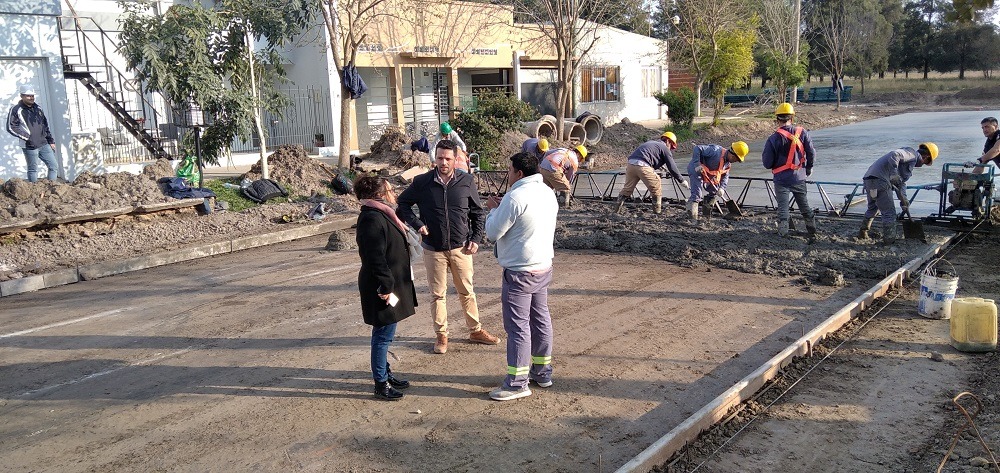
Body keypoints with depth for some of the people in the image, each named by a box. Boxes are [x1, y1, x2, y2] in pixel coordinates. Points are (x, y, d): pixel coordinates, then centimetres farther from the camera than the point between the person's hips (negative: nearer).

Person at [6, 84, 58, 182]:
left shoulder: (37, 108, 14)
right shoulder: (16, 109, -6)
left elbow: (45, 125, 20)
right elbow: (11, 127, -10)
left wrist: (51, 141, 17)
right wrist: (27, 137, -14)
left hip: (44, 144, 6)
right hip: (30, 146, -6)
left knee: (54, 167, 4)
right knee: (33, 170, 2)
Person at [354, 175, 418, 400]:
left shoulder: (380, 215, 12)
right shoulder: (372, 219, -21)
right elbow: (376, 259, -25)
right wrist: (387, 288, -23)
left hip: (392, 284, 10)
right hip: (383, 289, -10)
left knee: (384, 335, 19)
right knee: (383, 335, 0)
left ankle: (385, 374, 32)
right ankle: (381, 384, 11)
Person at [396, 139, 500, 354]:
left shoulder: (467, 181, -3)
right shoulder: (422, 182, -5)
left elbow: (477, 213, 7)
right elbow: (402, 204, 7)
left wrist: (476, 239, -2)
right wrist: (417, 224, -6)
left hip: (461, 248, 1)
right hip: (433, 250, 0)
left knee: (467, 292, 12)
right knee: (437, 294, 9)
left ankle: (476, 331, 26)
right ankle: (441, 335, 21)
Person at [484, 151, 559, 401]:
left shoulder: (515, 197, -20)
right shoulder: (547, 193, 8)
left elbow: (493, 233, -15)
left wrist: (493, 209, 1)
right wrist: (502, 208, 10)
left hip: (520, 273, -9)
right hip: (544, 267, 9)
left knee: (517, 326, -2)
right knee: (541, 318, 17)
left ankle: (517, 382, 5)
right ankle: (542, 371, 29)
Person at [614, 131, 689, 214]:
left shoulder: (651, 142, 31)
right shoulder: (664, 148, 10)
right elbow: (672, 168, 8)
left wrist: (660, 165, 47)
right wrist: (682, 181, 16)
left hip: (630, 164, 7)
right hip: (642, 166, -7)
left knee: (627, 188, 19)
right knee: (656, 189, 7)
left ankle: (617, 209, 20)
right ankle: (657, 212, 12)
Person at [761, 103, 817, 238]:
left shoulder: (774, 138, -15)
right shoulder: (802, 133, -7)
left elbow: (767, 163, -12)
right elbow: (811, 153, -3)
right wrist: (809, 167, 14)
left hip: (781, 179, -3)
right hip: (799, 177, 3)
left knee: (782, 206, 7)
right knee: (804, 205, 18)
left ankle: (783, 231, 6)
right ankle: (812, 231, 26)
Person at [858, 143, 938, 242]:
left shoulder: (912, 160, 30)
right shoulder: (912, 154, -2)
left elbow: (901, 182, 29)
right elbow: (894, 155, -22)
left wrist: (904, 200, 20)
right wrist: (893, 174, -26)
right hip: (879, 179, -10)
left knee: (873, 208, 28)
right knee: (889, 212, -1)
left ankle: (862, 233, 39)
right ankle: (890, 241, 6)